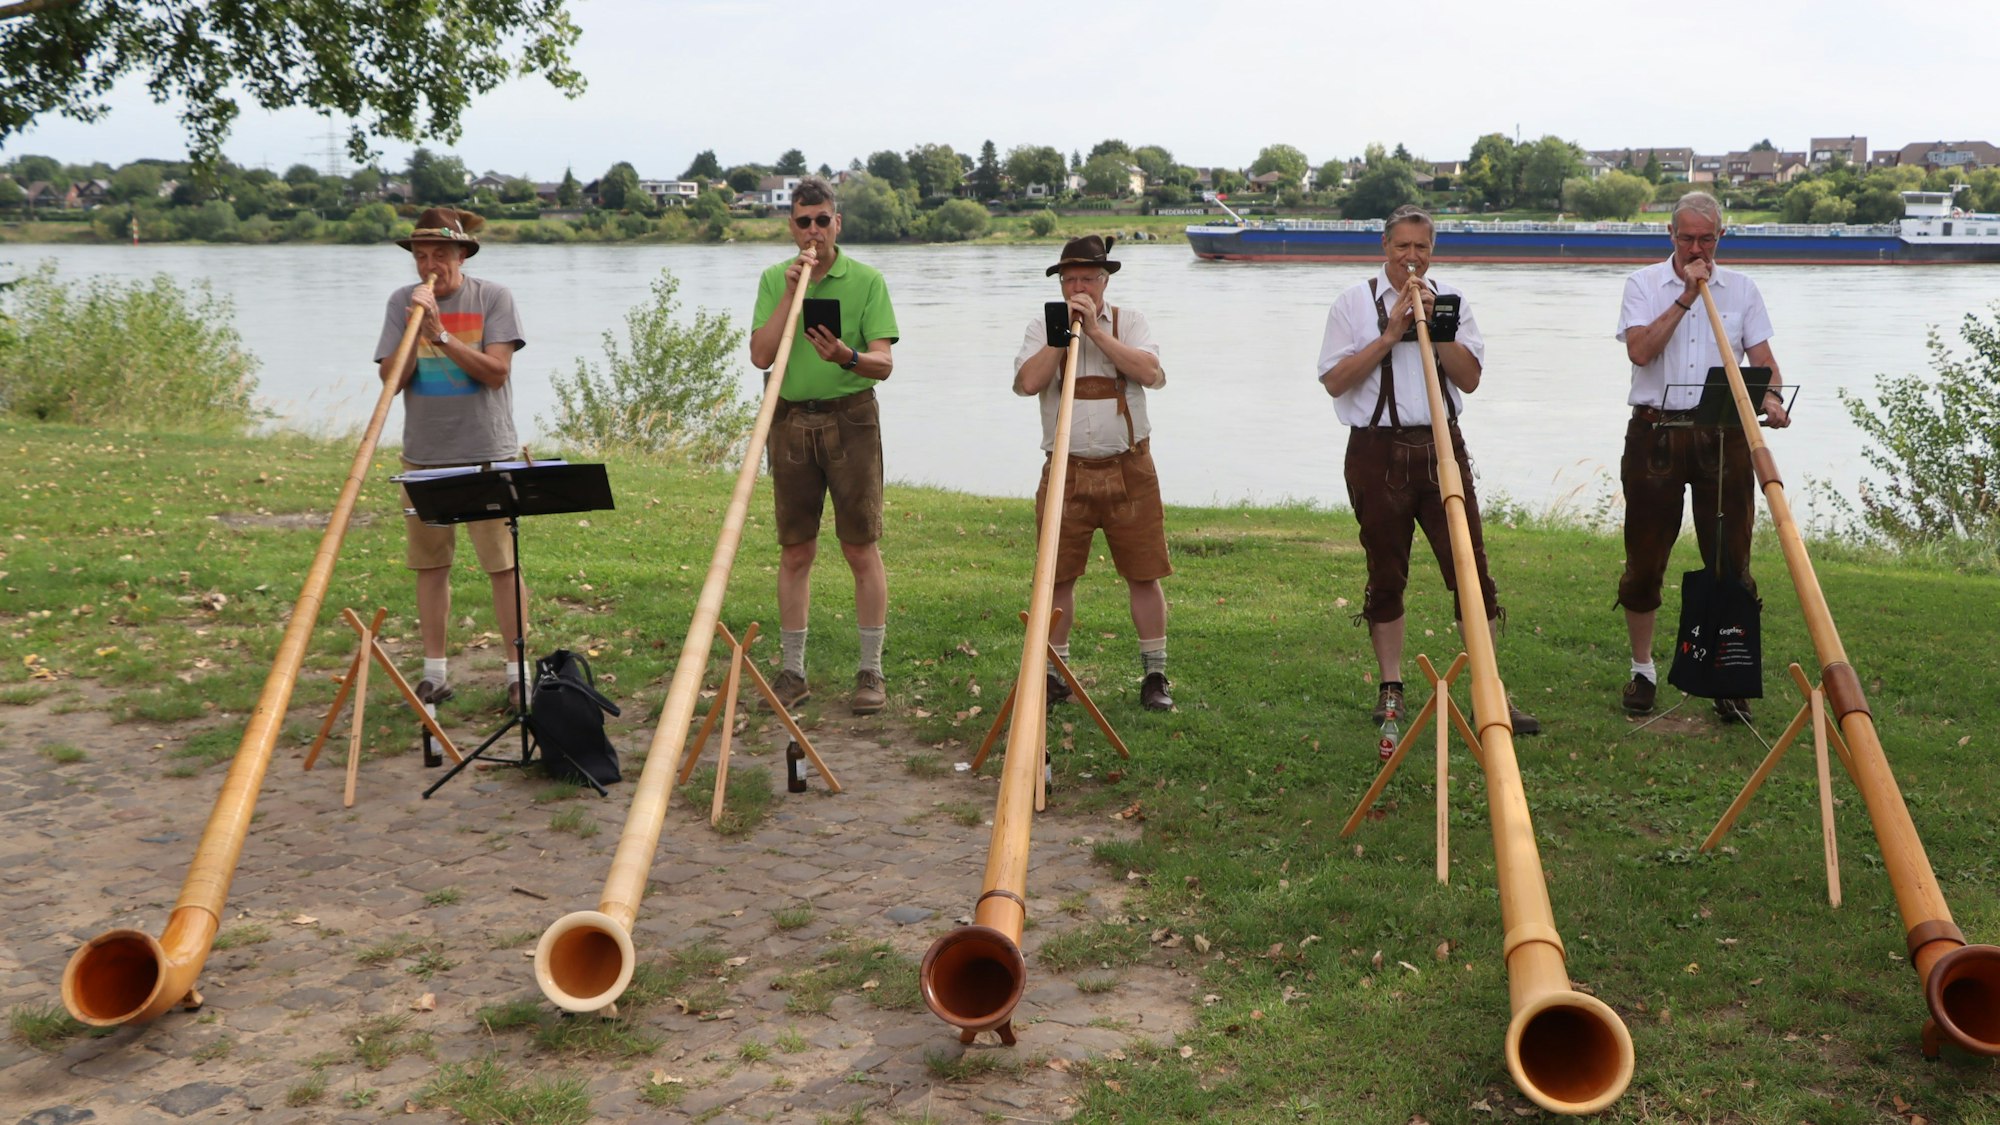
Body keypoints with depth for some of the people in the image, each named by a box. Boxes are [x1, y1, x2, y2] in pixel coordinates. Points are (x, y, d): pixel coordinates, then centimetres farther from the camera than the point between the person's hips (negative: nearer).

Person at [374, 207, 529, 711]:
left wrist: (441, 334, -20)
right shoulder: (402, 302, 5)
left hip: (488, 455, -3)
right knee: (430, 563, 7)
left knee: (503, 564, -2)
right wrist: (414, 333, -14)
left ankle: (518, 673, 6)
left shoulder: (493, 298, -3)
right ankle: (435, 674, 16)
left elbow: (496, 370, -12)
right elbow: (391, 378, 0)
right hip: (424, 456, 3)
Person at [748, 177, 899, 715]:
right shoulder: (773, 280, 7)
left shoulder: (866, 280, 0)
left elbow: (884, 362, -8)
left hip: (851, 418, -2)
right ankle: (793, 671, 15)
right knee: (795, 552, 6)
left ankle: (871, 671, 8)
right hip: (791, 421, 2)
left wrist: (848, 357, -29)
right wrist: (791, 293, -10)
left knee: (862, 549, -1)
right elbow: (760, 356, -4)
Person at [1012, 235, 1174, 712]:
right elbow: (1027, 382, -10)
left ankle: (1155, 675, 13)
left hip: (1129, 470, -1)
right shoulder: (1043, 327, 7)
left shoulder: (1129, 322, 5)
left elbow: (1150, 374, -13)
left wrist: (1095, 330, -13)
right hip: (1066, 471, 1)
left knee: (1144, 575, 3)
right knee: (1056, 577, 4)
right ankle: (1053, 673, 16)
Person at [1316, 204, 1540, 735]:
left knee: (1471, 568, -4)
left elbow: (1470, 378, 1)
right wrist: (1389, 336, -11)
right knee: (1386, 574, 6)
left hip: (1441, 448, 1)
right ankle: (1390, 688, 18)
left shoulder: (1451, 302, 10)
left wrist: (1434, 327, -9)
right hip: (1378, 450, -1)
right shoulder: (1355, 302, 5)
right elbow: (1334, 381, -5)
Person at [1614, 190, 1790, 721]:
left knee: (1730, 559, 0)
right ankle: (1642, 670, 19)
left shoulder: (1741, 288, 10)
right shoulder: (1643, 284, 4)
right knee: (1645, 556, 4)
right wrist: (1685, 297, -13)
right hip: (1655, 433, -1)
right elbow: (1640, 350, -11)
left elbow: (1762, 358, 5)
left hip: (1723, 435, 1)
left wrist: (1770, 397, -15)